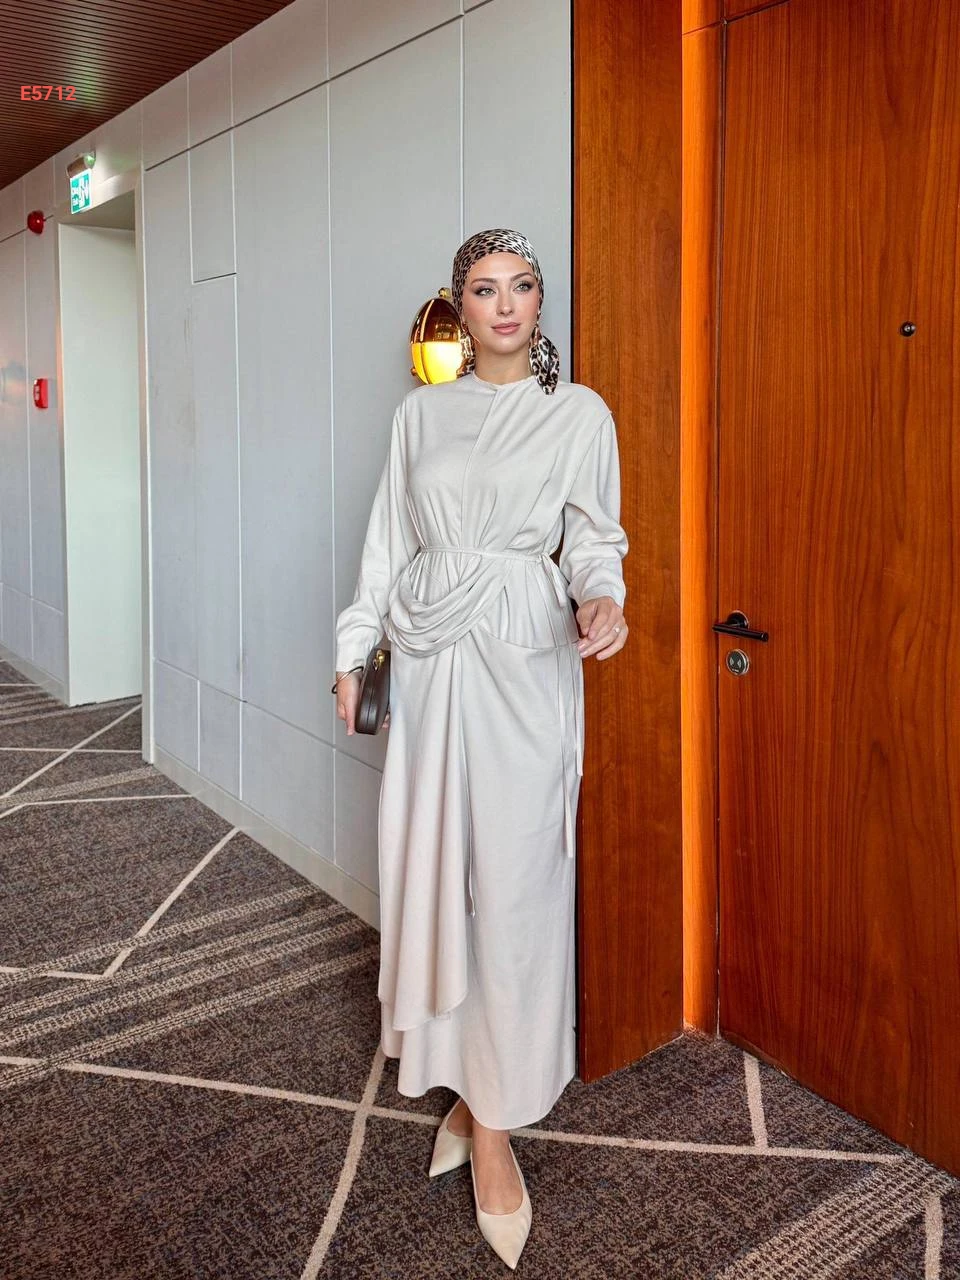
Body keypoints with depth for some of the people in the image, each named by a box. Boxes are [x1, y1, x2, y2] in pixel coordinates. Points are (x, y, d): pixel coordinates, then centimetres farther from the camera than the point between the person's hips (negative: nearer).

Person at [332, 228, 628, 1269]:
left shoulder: (579, 413, 4)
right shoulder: (420, 413, 13)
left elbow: (596, 535, 2)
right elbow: (388, 539, 13)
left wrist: (602, 598, -19)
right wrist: (355, 648, 10)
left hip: (525, 664, -3)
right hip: (428, 662, 4)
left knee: (513, 882, -3)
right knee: (429, 869, 6)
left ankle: (496, 1120, 11)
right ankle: (464, 1081, 25)